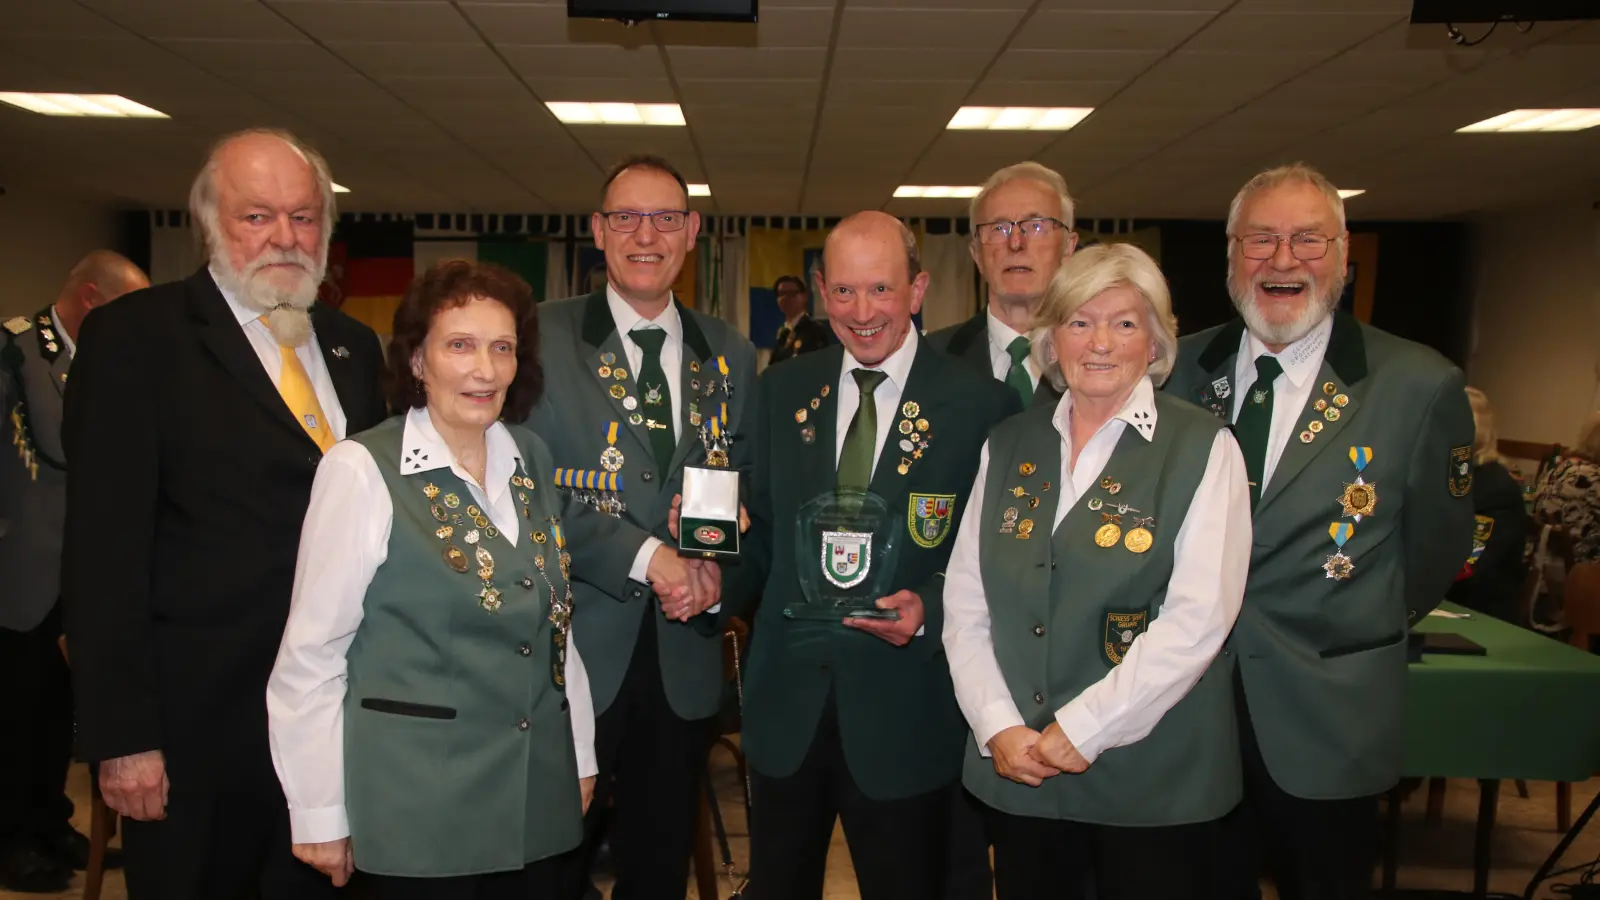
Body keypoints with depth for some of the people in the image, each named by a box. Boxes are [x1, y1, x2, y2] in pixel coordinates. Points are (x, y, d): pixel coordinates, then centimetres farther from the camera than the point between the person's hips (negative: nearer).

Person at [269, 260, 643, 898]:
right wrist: (320, 815, -6)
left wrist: (580, 753, 11)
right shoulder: (362, 469, -12)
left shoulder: (532, 459, 5)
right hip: (419, 809, -5)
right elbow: (313, 654, -9)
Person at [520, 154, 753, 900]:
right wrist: (645, 555, -16)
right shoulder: (543, 336, -3)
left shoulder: (730, 357, 8)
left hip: (683, 656, 3)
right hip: (572, 646, -3)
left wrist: (718, 566, -8)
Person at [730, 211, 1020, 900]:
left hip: (903, 714, -3)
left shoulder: (981, 404, -9)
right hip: (786, 706, 4)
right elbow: (766, 531, 6)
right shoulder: (782, 390, 3)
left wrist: (930, 610, -22)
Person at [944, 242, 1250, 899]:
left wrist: (1083, 729, -15)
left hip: (1152, 778, -3)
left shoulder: (1203, 449, -5)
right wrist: (998, 727, -8)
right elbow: (965, 603, 3)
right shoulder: (1008, 446, 6)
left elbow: (1199, 616, -13)